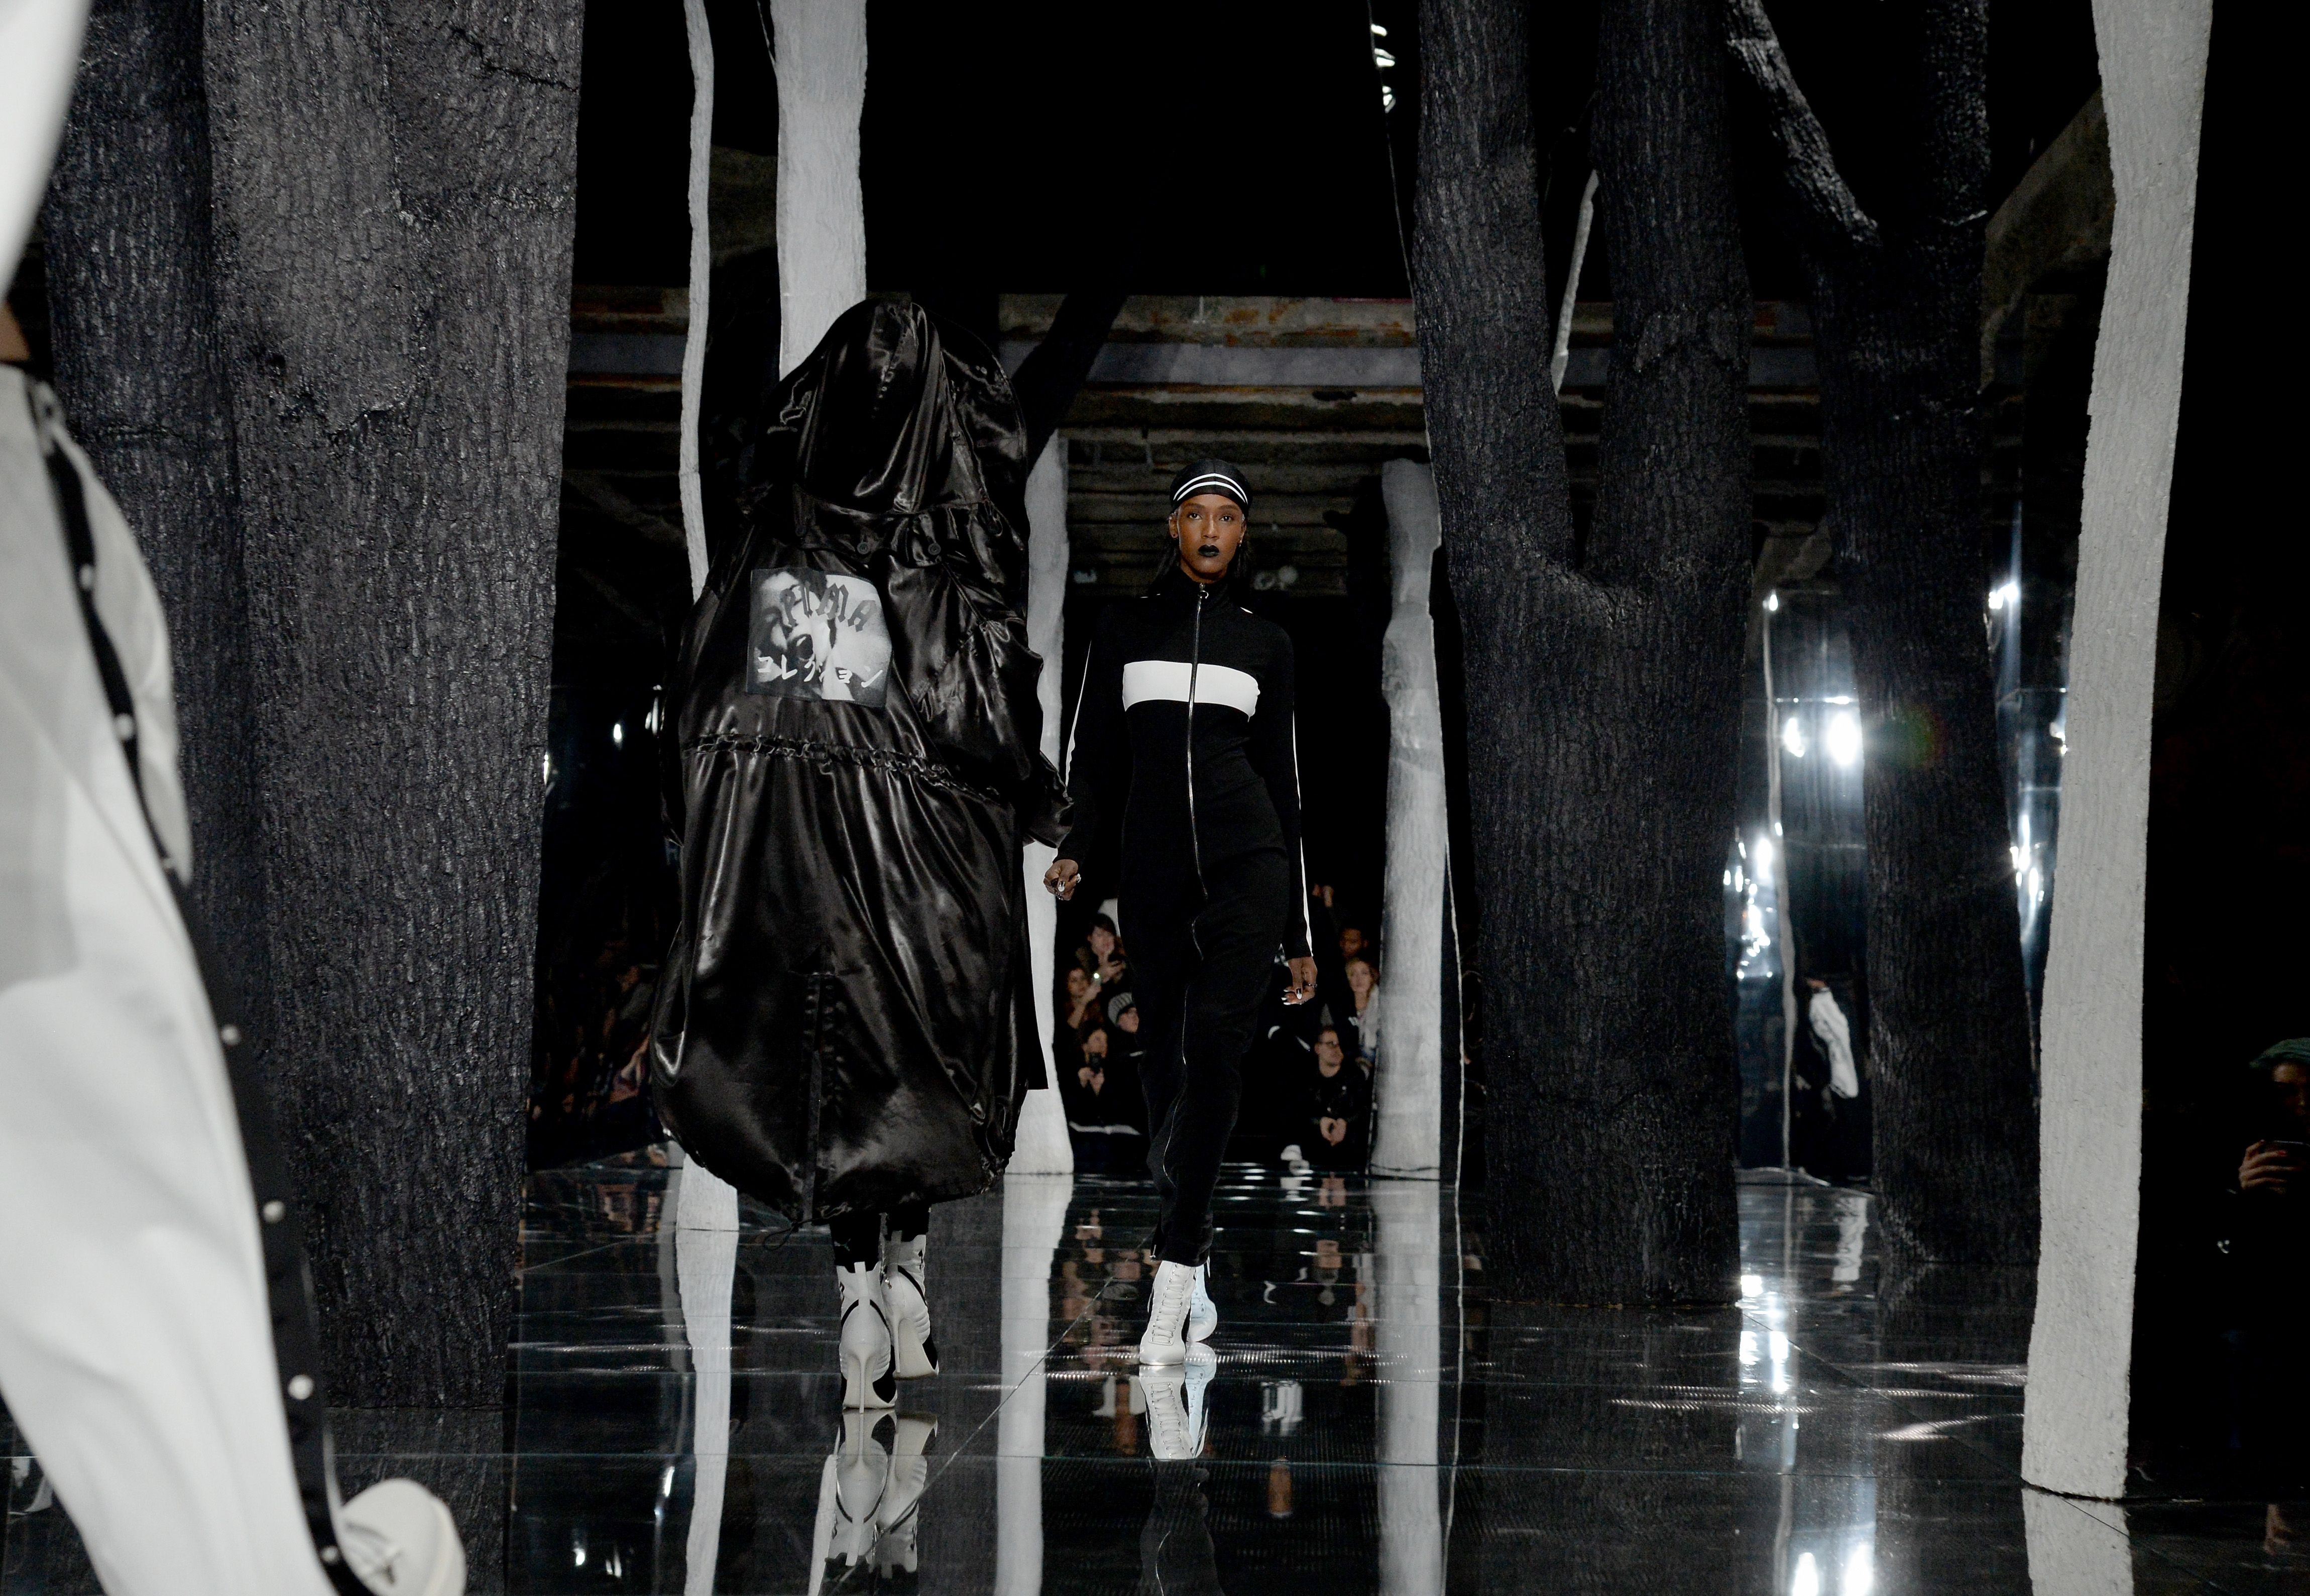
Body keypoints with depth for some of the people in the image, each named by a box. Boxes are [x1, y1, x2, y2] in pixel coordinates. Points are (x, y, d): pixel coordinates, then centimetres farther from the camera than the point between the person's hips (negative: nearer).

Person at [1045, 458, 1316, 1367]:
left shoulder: (1265, 642, 13)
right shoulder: (1124, 627, 12)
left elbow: (1283, 781, 13)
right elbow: (1094, 761, 9)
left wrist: (1300, 934, 11)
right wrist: (1077, 850, -12)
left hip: (1246, 861, -1)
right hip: (1152, 871, 1)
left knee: (1216, 1046, -19)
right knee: (1166, 1062, 5)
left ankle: (1173, 1282, -21)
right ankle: (1193, 1272, 23)